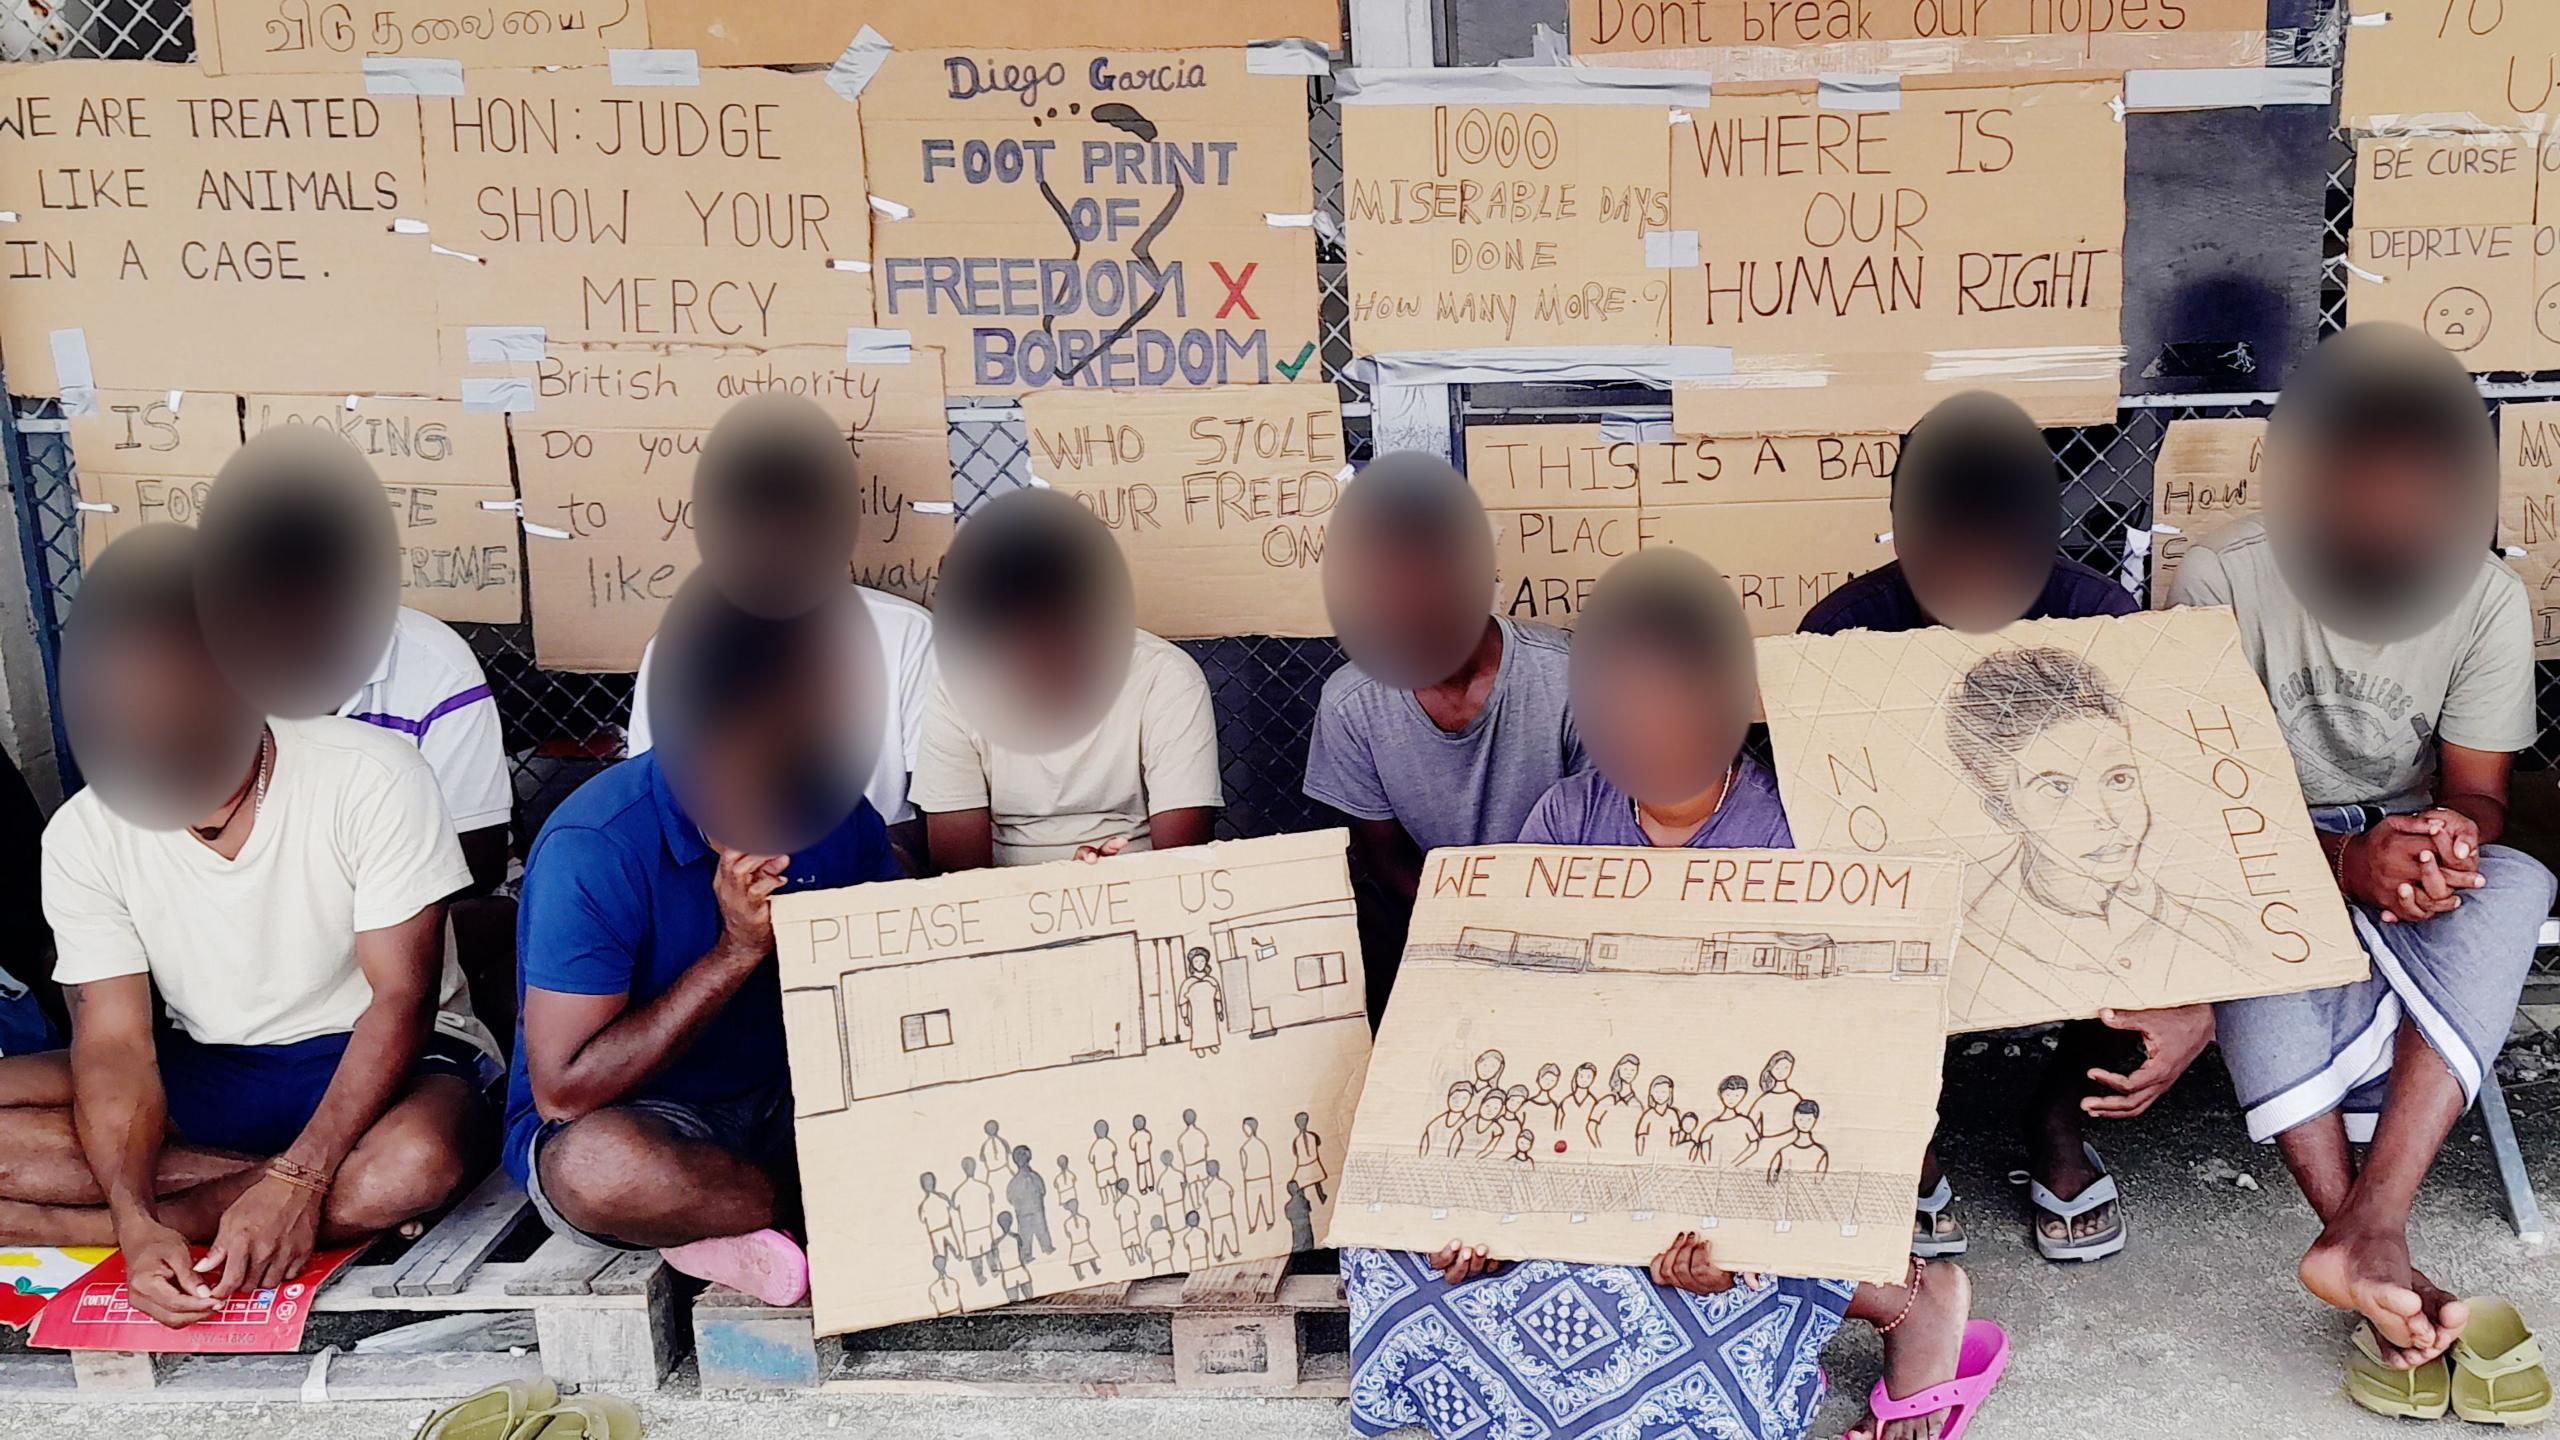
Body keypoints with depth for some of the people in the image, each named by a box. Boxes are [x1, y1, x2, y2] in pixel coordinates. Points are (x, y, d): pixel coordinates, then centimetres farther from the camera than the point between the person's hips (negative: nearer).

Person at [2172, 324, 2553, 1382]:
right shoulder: (2222, 576, -15)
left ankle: (2365, 1233, -41)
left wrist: (2448, 839, -30)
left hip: (2413, 844, 2)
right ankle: (2378, 1256, -36)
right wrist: (2347, 856, -33)